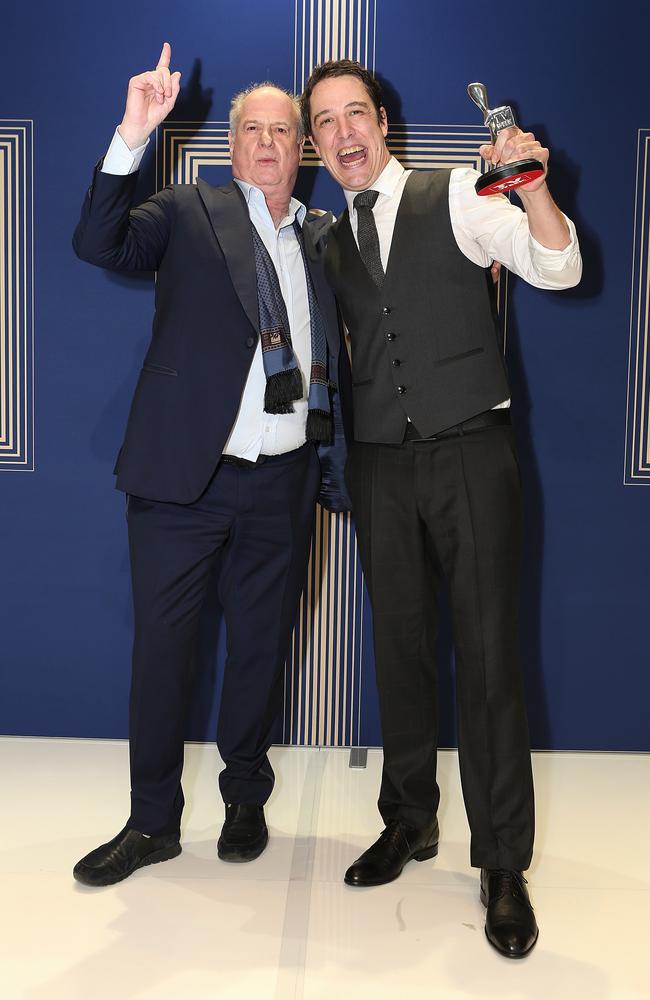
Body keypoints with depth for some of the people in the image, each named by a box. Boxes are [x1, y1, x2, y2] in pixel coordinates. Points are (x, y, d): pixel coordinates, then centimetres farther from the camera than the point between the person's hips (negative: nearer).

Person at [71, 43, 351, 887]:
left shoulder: (323, 241, 13)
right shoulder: (190, 212, 4)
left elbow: (337, 359, 15)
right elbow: (98, 243, -11)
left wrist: (338, 470, 8)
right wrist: (133, 136, -22)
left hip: (283, 481, 3)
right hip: (185, 474, -2)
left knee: (262, 645, 13)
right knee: (162, 646, 5)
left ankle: (245, 800, 33)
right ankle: (153, 821, 22)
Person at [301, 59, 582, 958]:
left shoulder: (457, 197, 1)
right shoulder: (329, 245, 14)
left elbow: (559, 270, -10)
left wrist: (534, 185, -27)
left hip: (470, 453, -4)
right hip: (380, 463, 5)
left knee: (488, 654, -5)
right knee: (400, 647, 11)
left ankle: (503, 865, 7)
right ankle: (410, 821, 28)